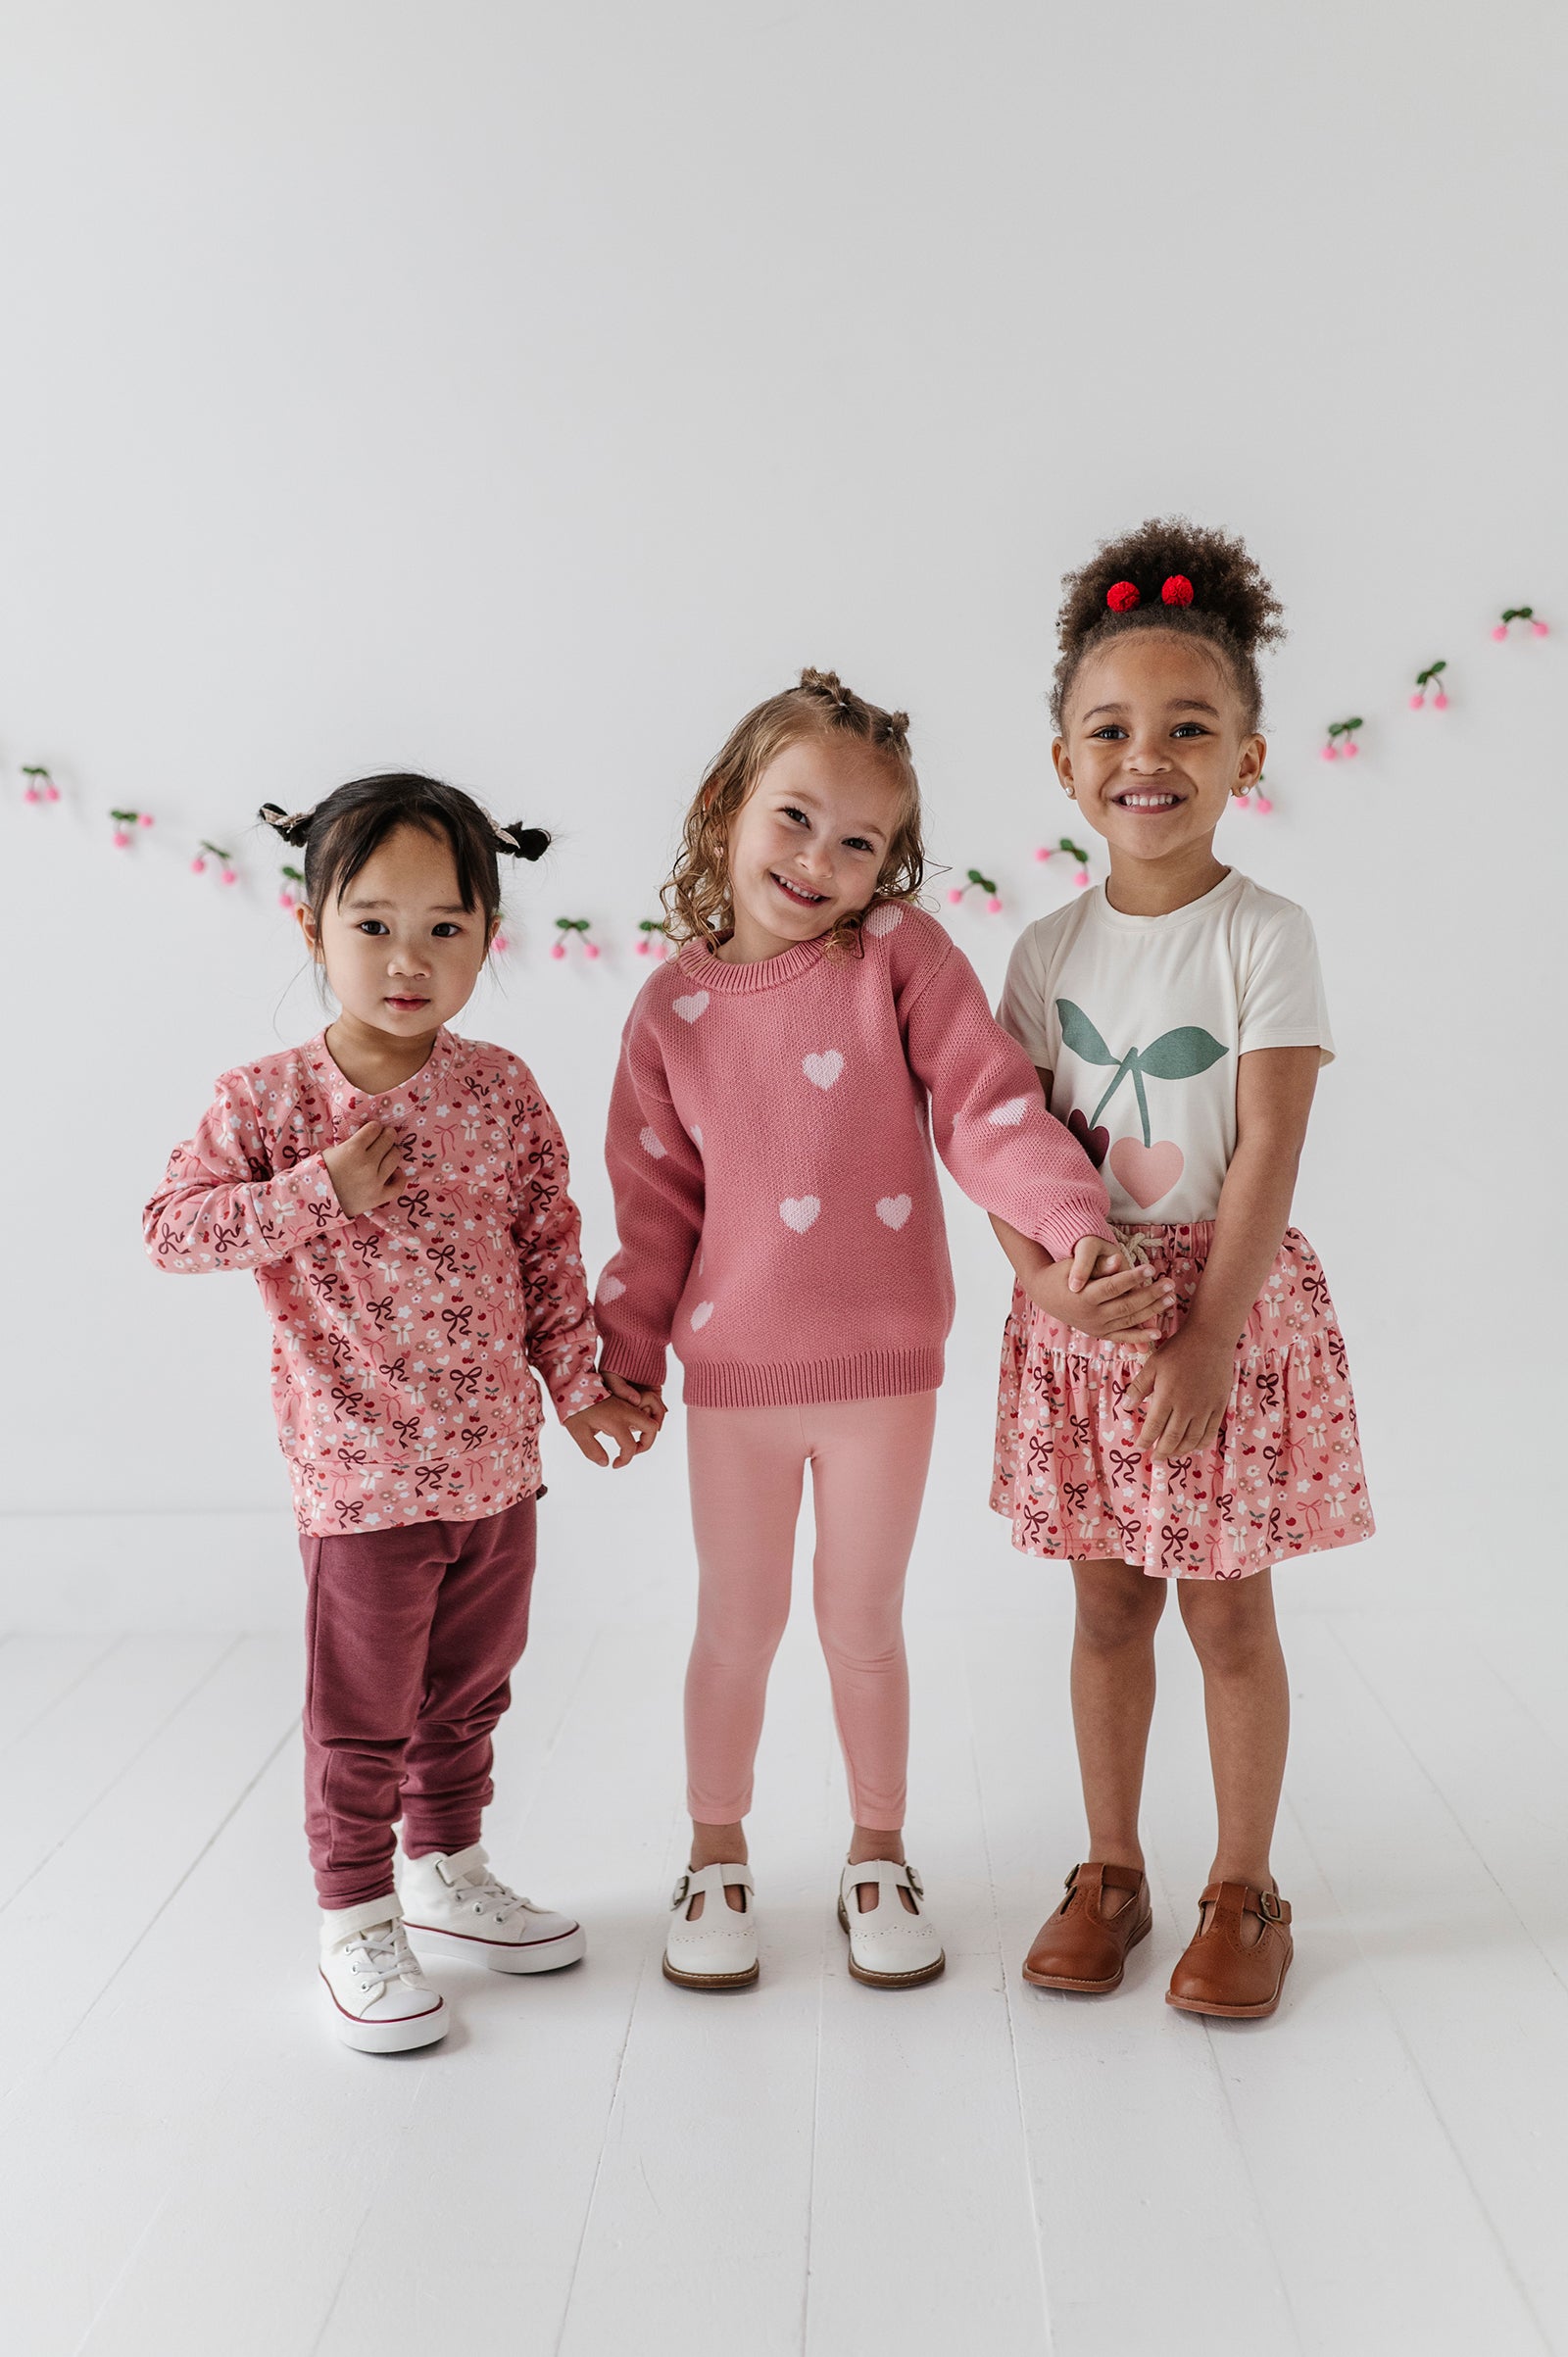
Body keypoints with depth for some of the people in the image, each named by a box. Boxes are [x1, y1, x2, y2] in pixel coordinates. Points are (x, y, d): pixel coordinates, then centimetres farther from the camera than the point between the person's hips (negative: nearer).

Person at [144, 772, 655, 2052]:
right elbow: (169, 1229, -12)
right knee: (362, 1716, 8)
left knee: (468, 1691, 20)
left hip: (498, 1458, 4)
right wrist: (321, 1191, -21)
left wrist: (582, 1385, 6)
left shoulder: (502, 1090, 0)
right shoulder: (270, 1098, -9)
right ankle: (357, 1923, 26)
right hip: (361, 1470, -4)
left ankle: (448, 1873, 40)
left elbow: (550, 1252, 6)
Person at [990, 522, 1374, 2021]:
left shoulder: (1264, 937, -9)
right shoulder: (1048, 951, 3)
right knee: (1108, 1606, 13)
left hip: (1229, 1301, -3)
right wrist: (1062, 1287, -14)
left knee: (1229, 1611, 6)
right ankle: (1110, 1870, 28)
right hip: (1078, 1313, 4)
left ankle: (1245, 1888, 24)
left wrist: (1208, 1337, -17)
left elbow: (1266, 1152, -13)